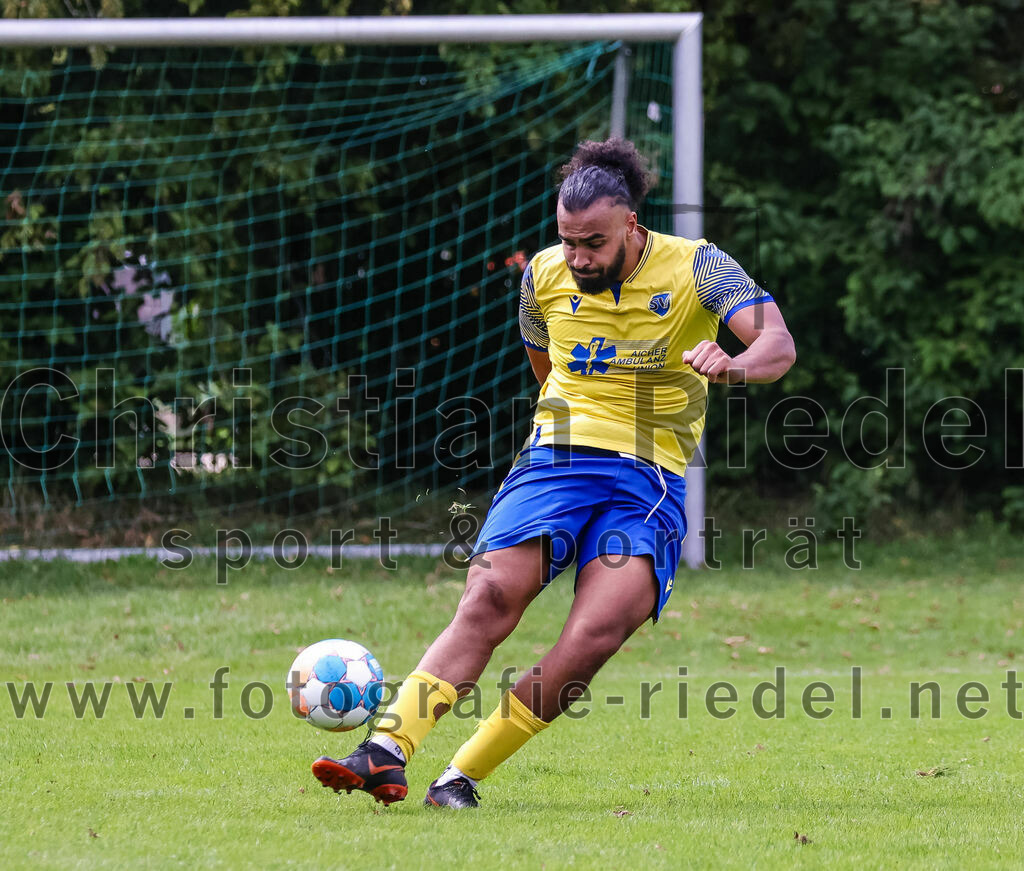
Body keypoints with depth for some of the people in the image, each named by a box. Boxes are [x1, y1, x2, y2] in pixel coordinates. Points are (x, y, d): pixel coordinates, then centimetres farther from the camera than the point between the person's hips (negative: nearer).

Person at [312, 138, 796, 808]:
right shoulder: (545, 276, 7)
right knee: (492, 599, -23)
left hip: (650, 480, -2)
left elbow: (779, 344, -18)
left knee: (599, 633, -24)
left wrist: (733, 366, -39)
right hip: (556, 459, 2)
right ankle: (387, 754, -33)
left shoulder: (696, 267, -4)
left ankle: (463, 777, -14)